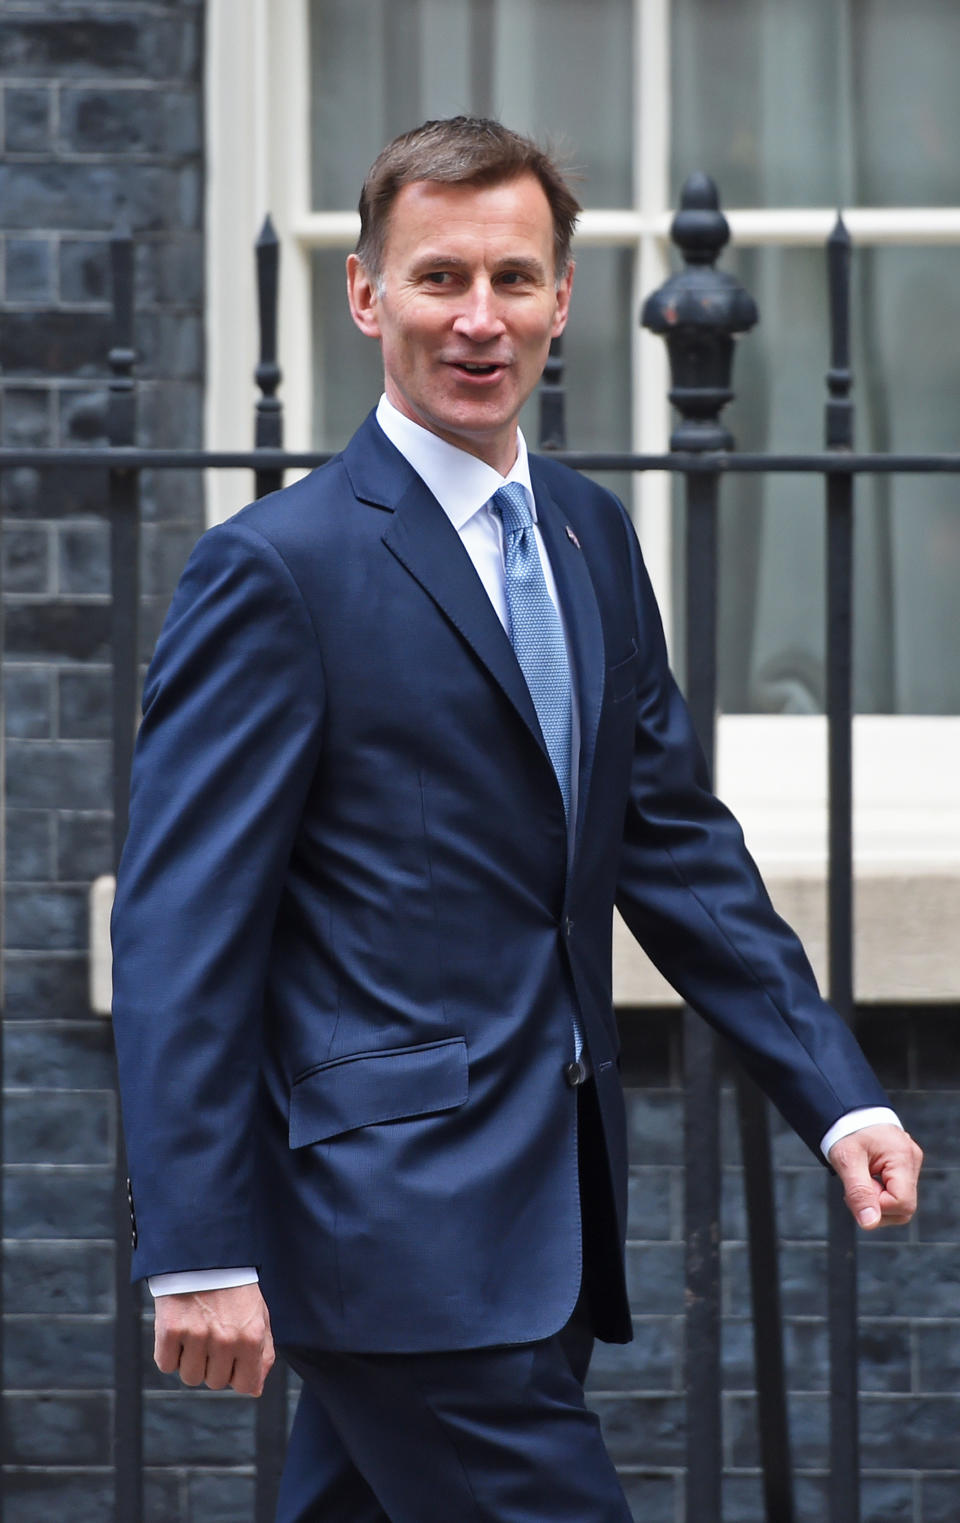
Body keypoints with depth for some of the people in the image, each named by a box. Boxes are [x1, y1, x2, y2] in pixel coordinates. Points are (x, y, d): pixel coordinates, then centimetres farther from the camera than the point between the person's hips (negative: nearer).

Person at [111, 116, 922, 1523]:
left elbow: (675, 842, 19)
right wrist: (200, 1252, -16)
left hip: (541, 1218, 8)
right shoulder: (275, 571, -10)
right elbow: (181, 928, -12)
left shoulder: (591, 537, 14)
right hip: (397, 1227, -8)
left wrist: (838, 1096, 9)